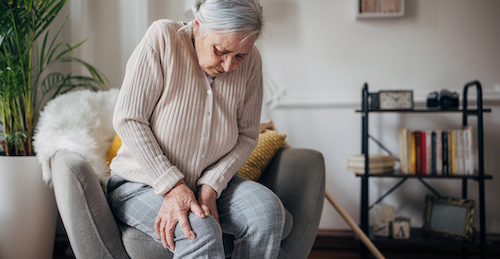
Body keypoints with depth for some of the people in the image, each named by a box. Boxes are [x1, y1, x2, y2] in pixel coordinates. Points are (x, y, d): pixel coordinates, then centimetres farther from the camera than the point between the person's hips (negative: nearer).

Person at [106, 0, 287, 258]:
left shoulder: (250, 62, -7)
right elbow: (128, 120, -19)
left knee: (268, 208, -22)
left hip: (212, 182, 4)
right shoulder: (162, 38, -18)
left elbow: (247, 136, -1)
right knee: (201, 231, -32)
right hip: (142, 185, -4)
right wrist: (172, 186, -24)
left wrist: (210, 187, -16)